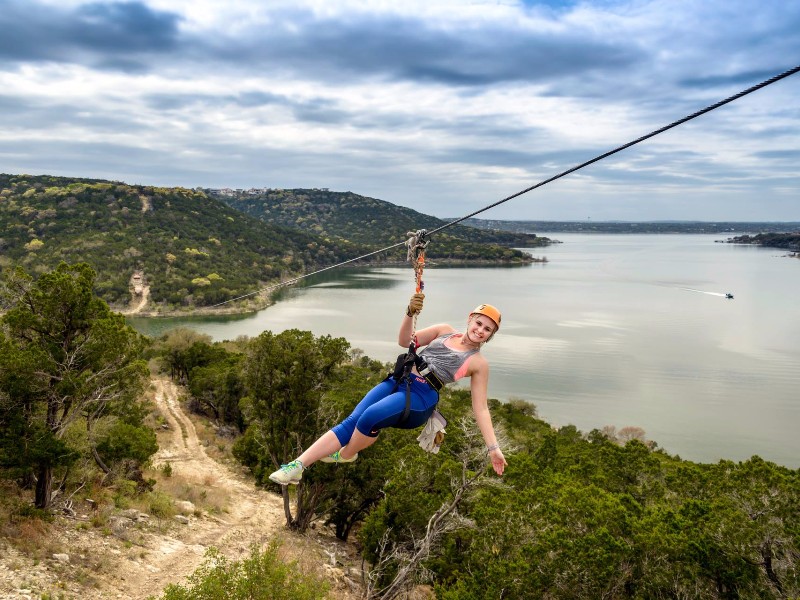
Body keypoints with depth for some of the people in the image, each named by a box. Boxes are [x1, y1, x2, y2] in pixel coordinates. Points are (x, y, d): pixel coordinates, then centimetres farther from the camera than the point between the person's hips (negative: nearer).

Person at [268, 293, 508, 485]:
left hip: (421, 398, -4)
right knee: (350, 422, -14)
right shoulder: (444, 331, 15)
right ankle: (298, 465, -16)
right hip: (398, 381, 4)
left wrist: (493, 447, -2)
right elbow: (405, 341, 11)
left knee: (370, 417, -29)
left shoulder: (478, 363, 6)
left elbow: (480, 408, 5)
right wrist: (410, 314, -8)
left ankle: (346, 455, -1)